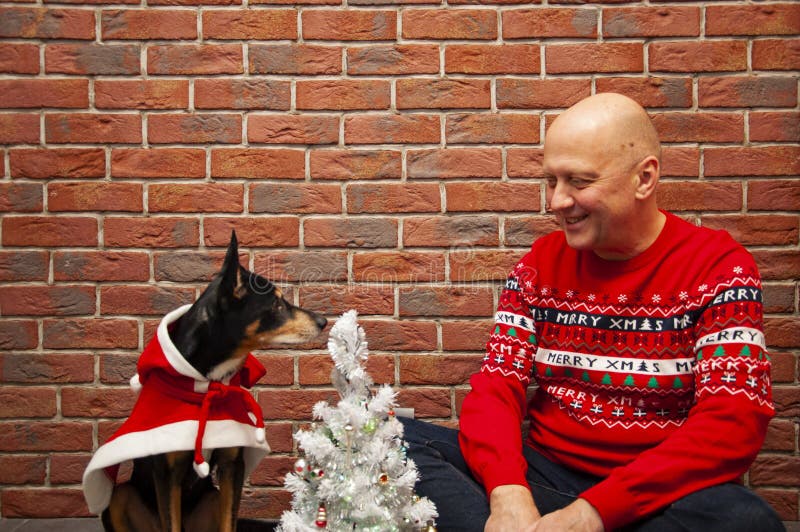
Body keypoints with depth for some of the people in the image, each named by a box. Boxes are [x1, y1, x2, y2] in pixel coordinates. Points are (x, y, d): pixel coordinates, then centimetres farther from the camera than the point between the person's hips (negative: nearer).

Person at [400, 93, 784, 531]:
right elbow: (495, 386, 0)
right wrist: (508, 491, -22)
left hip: (659, 493, -2)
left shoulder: (717, 266, -5)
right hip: (542, 473, 3)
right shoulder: (541, 262, 7)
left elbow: (733, 424, -15)